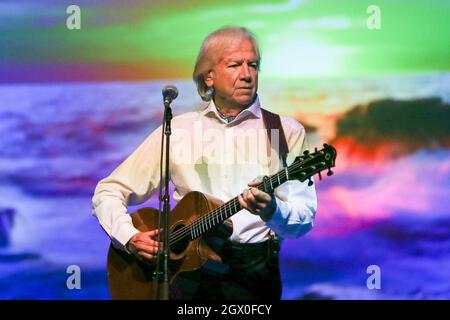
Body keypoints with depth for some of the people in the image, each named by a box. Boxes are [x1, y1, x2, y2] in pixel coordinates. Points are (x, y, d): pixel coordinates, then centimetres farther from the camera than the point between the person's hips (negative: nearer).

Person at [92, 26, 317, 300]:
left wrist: (272, 211, -23)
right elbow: (109, 192, 13)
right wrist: (130, 237, -4)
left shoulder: (287, 131, 6)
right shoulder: (177, 130, 11)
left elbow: (303, 219, -2)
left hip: (252, 267, 0)